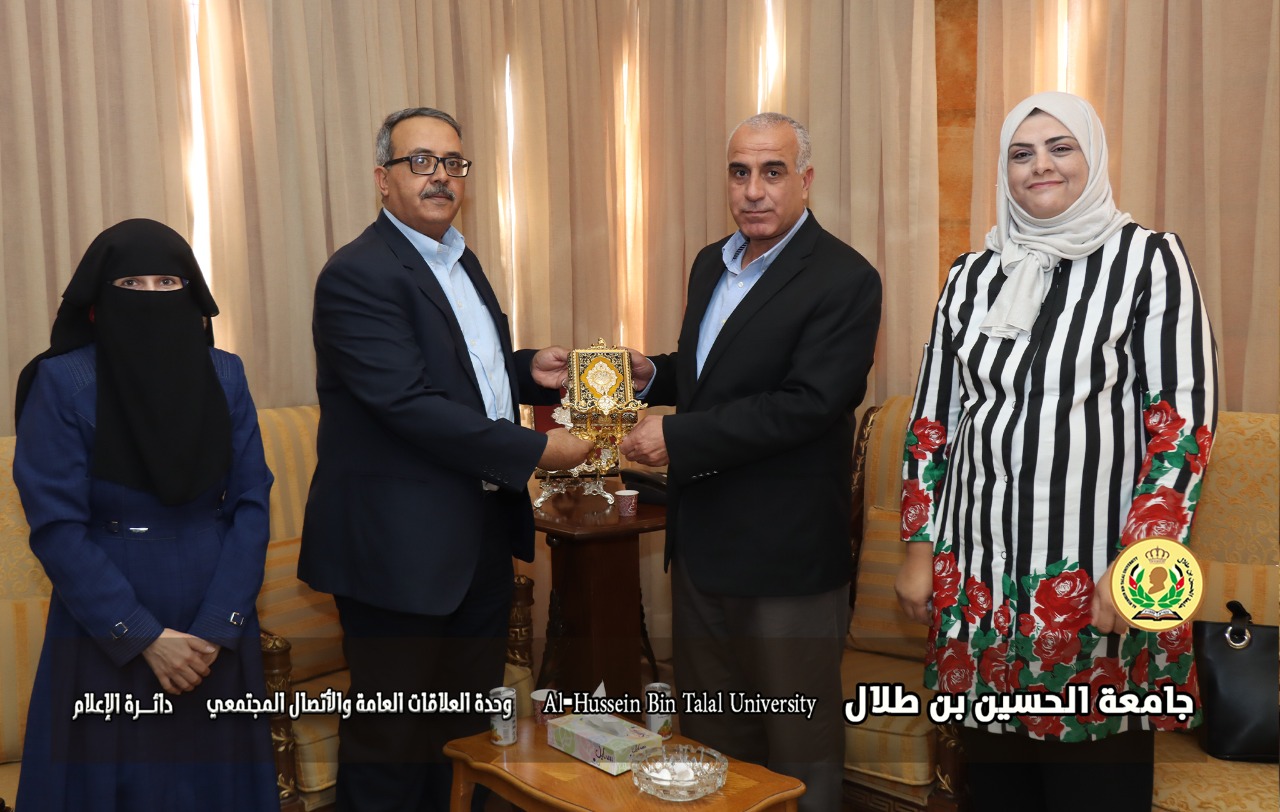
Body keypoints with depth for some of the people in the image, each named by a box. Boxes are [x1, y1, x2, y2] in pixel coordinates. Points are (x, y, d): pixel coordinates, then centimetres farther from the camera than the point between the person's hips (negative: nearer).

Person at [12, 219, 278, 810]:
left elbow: (252, 503, -2)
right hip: (108, 635, -3)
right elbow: (56, 528, -12)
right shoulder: (63, 382, -9)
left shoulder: (225, 375, 0)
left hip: (215, 630, 3)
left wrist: (217, 627, -11)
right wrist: (143, 636, -14)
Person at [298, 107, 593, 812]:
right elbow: (410, 404, -24)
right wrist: (535, 451, -20)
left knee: (467, 730, 19)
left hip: (481, 539, 9)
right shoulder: (358, 275, -15)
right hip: (402, 546, -8)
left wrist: (530, 370, 3)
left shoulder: (461, 262, 14)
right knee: (394, 751, 6)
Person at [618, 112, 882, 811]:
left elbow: (804, 405, -24)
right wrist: (653, 374, 0)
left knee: (797, 750, 10)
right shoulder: (712, 263, 10)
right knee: (708, 736, 21)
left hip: (786, 553, -7)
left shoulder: (844, 280, -15)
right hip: (702, 542, 8)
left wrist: (676, 437, -23)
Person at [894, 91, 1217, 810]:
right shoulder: (973, 276, 10)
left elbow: (1184, 417, -7)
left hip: (1098, 572, -3)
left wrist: (1139, 558, -14)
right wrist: (919, 547, 7)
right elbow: (932, 418, 12)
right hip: (980, 570, 4)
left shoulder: (1150, 259, -2)